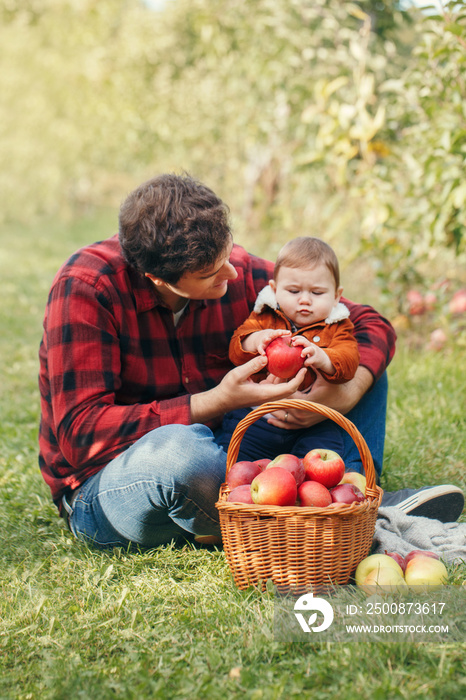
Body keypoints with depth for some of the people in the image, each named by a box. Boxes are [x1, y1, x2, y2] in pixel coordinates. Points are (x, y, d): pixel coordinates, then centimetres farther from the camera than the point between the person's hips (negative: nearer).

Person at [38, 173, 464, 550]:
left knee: (357, 366, -3)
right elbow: (81, 434, -28)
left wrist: (347, 392, -25)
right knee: (182, 447, -43)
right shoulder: (86, 287, -22)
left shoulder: (239, 275, -9)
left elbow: (370, 324, -2)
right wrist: (217, 402, -34)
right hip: (101, 488, -5)